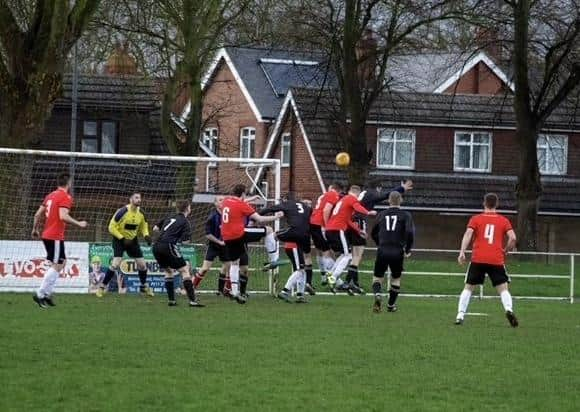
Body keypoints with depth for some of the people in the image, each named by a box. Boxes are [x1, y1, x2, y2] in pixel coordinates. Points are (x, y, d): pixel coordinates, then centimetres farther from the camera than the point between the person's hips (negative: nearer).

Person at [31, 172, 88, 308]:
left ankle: (48, 293, 11)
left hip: (47, 235, 9)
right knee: (56, 266, -5)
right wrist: (79, 224, -15)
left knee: (61, 262, 16)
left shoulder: (50, 196, 14)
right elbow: (63, 216, -24)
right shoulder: (66, 197, -11)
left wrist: (35, 229, 25)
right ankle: (40, 295, -9)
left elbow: (38, 214, 14)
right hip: (56, 237, -9)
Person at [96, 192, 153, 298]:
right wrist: (123, 239, -23)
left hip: (133, 240, 6)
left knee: (142, 264, 7)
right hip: (119, 239, -6)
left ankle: (144, 287, 30)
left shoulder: (141, 213, -5)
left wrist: (146, 235, -7)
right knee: (116, 263, -21)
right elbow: (112, 227, -19)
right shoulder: (122, 212, -23)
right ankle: (102, 287, -11)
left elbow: (144, 226, 13)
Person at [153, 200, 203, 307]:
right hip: (168, 246, -7)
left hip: (156, 246, 7)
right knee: (184, 270, -3)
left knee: (168, 271, 23)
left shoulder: (170, 218, 21)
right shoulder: (185, 222, 1)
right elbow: (185, 241, -9)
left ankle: (171, 300, 19)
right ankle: (192, 300, -10)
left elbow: (156, 227, 30)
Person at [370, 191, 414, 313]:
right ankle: (391, 305, 23)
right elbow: (410, 232, -13)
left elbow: (373, 233, 17)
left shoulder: (382, 215, 10)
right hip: (397, 252, -1)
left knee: (378, 277, 11)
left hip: (382, 251, 1)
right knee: (396, 278, 20)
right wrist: (408, 250, -2)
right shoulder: (405, 215, 1)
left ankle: (377, 295, -19)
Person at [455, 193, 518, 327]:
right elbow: (512, 238, -2)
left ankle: (460, 316, 3)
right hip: (497, 260, 0)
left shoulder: (476, 219, 10)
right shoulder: (504, 221, 10)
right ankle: (509, 309, -23)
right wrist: (505, 251, 14)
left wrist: (462, 252, -13)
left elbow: (468, 234, -6)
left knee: (468, 288, 12)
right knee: (503, 289, 4)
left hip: (478, 259, 0)